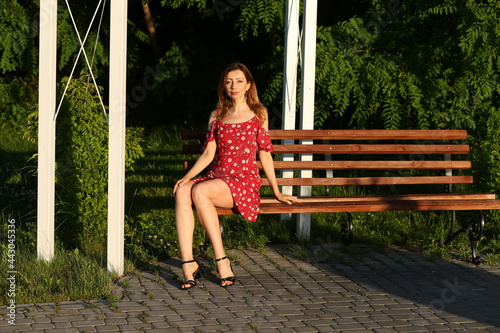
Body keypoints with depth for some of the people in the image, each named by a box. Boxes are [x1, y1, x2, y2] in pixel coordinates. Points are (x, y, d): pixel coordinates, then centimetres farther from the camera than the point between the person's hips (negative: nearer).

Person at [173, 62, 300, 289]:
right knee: (182, 192, -31)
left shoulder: (258, 114, 11)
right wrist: (187, 177, -6)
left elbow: (265, 154, 12)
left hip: (244, 180, -4)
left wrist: (277, 192, 11)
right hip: (216, 176, 4)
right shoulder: (217, 116, 19)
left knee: (200, 191, -35)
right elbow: (208, 153, 11)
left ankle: (221, 260, -29)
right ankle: (187, 263, -36)